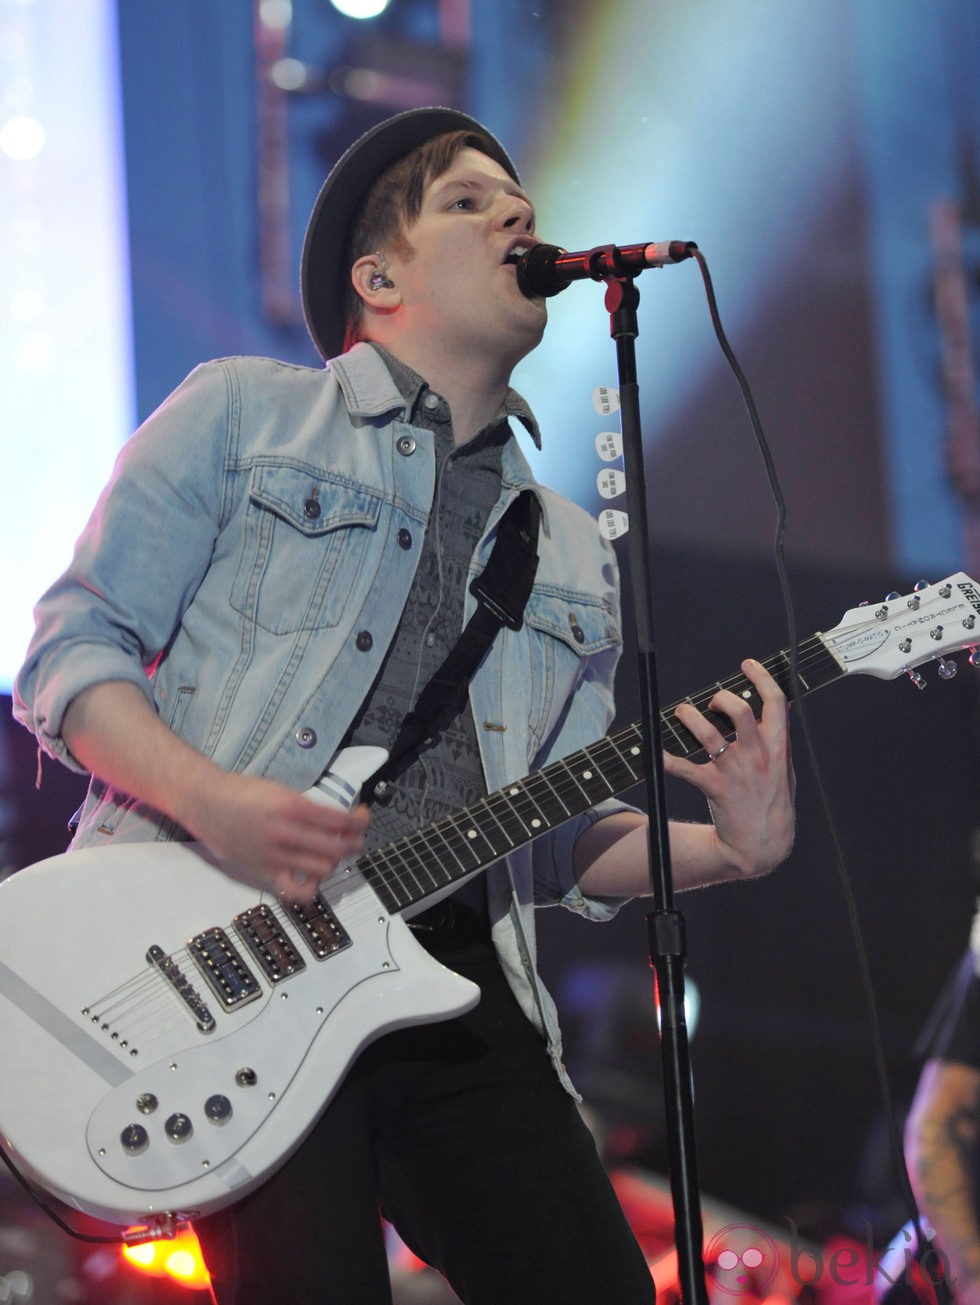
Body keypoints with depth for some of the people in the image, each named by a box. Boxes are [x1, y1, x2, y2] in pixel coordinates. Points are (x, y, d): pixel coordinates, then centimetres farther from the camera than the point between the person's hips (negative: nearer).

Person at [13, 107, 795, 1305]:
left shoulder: (571, 554, 24)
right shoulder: (238, 415, 9)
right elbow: (69, 653, 3)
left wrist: (728, 849, 1)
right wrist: (210, 801, -15)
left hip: (451, 973, 5)